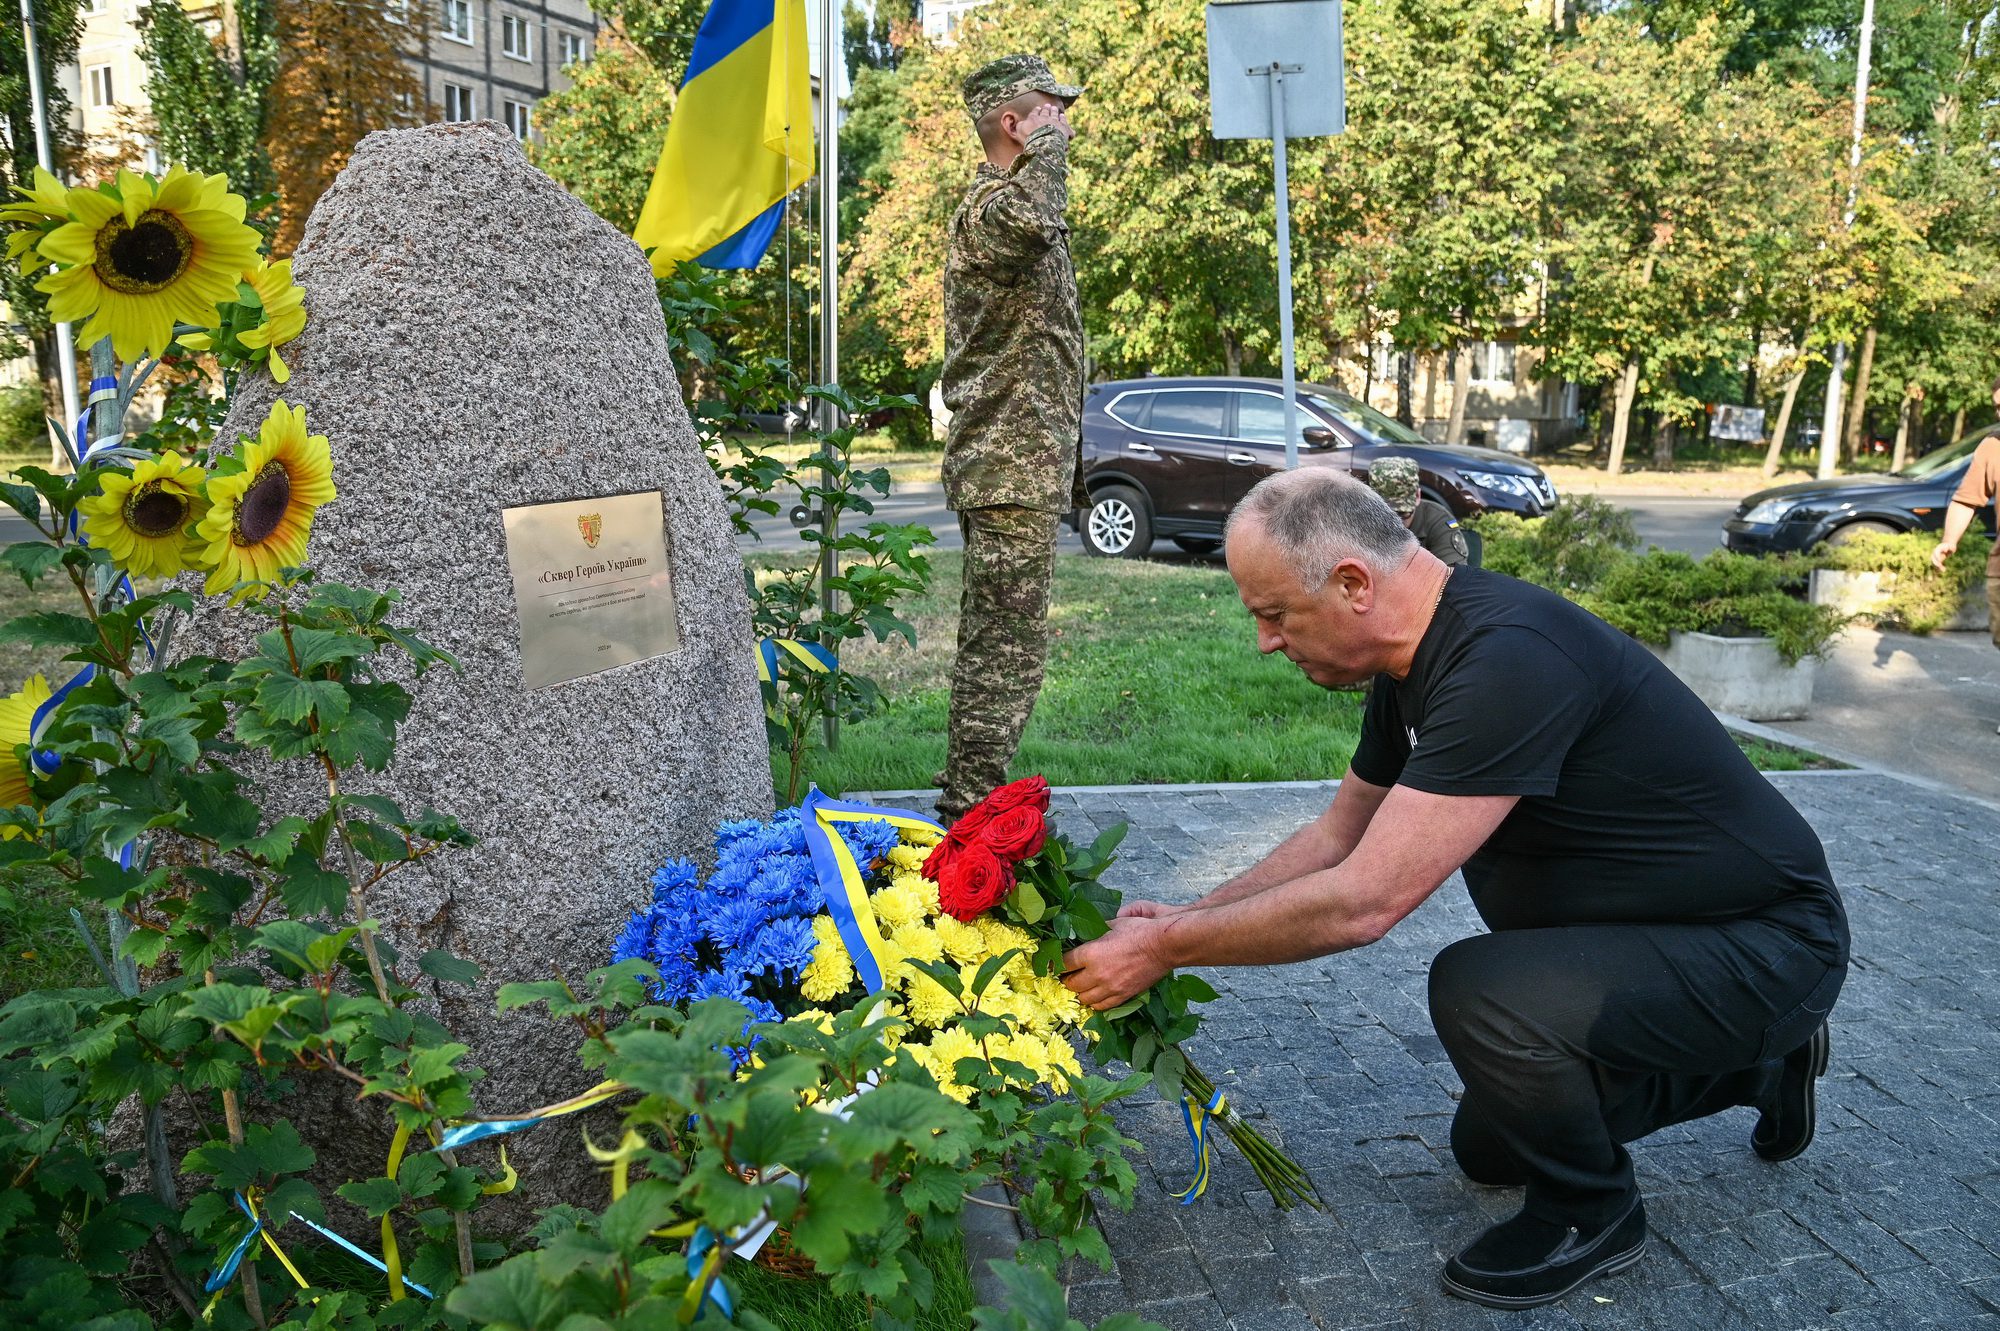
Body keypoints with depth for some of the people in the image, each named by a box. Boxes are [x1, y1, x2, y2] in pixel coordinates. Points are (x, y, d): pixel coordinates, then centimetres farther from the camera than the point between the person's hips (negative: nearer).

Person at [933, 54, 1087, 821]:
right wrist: (1050, 143, -21)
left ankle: (972, 800, 24)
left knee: (991, 640, 15)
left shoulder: (1002, 202, 22)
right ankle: (972, 811, -2)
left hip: (1010, 463, 11)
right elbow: (1033, 220, -40)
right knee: (1007, 644, -8)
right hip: (1013, 469, -11)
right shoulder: (990, 207, -14)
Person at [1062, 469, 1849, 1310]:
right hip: (1650, 928, 9)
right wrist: (1186, 917, 2)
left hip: (1766, 947, -9)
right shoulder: (1422, 656, -3)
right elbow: (1341, 832, 9)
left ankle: (1590, 1215, -2)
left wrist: (1166, 947, -24)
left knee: (1478, 988, -33)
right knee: (1491, 1148, 19)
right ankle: (1753, 1065, 34)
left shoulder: (1507, 663, -34)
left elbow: (1363, 901, -35)